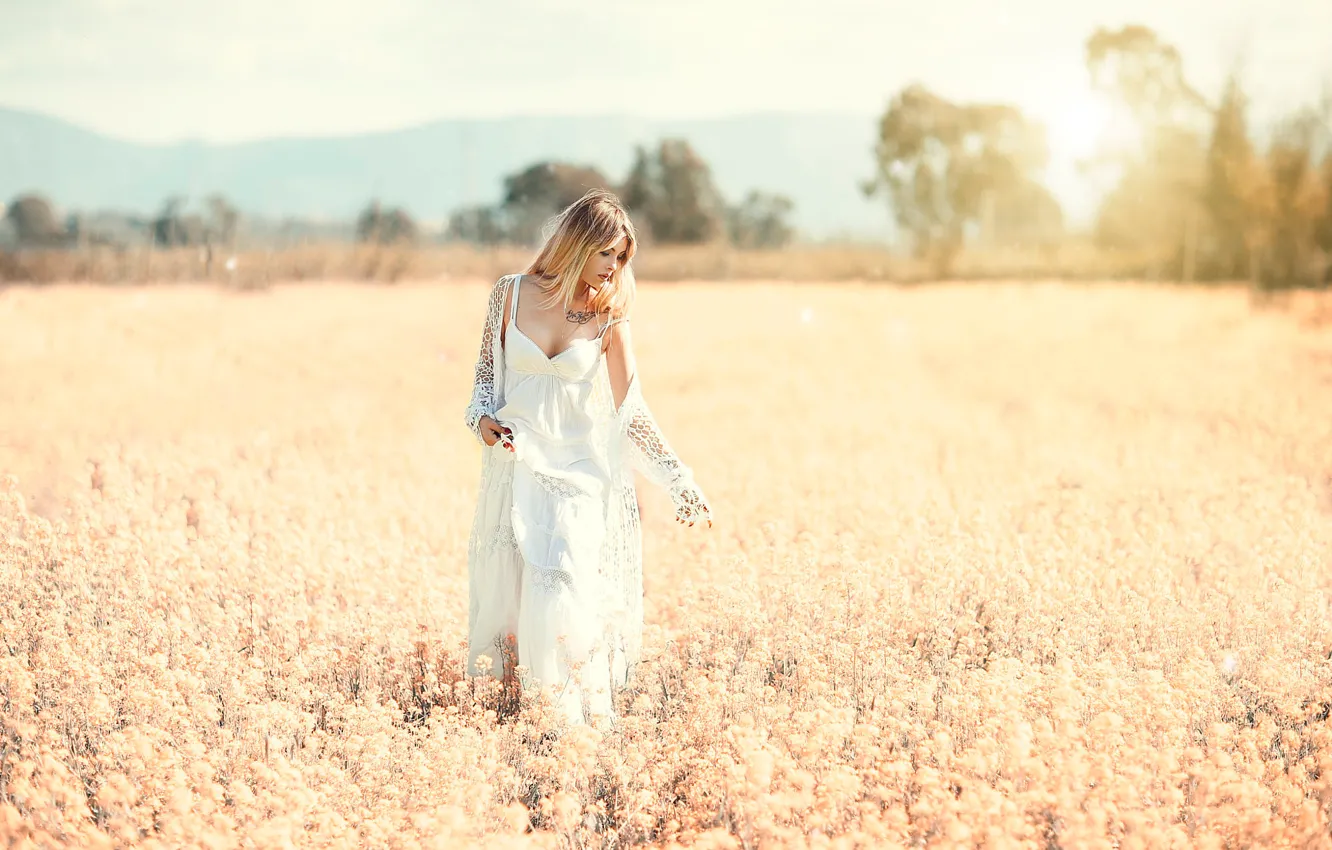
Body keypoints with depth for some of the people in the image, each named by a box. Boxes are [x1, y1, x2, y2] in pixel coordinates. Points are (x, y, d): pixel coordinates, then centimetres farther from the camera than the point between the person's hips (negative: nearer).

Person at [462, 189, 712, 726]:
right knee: (505, 588, 3)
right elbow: (486, 372, 11)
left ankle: (582, 715, -3)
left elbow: (631, 409, -1)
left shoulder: (608, 317, -2)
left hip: (578, 473, -2)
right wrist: (483, 419, -9)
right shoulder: (511, 293, 0)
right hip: (514, 465, 2)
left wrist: (680, 482, -5)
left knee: (564, 589, -14)